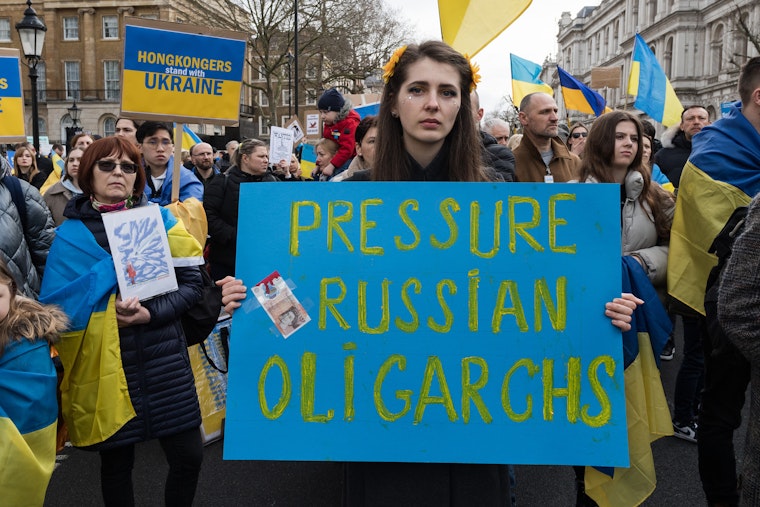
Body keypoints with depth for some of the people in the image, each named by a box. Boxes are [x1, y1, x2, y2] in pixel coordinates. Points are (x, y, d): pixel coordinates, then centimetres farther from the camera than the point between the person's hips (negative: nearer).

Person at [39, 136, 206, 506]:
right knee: (116, 464, 12)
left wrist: (150, 313, -17)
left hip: (164, 360, 1)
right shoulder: (69, 234, 1)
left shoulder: (160, 219, 4)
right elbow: (55, 306, -6)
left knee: (188, 457, 3)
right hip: (105, 366, -1)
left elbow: (192, 283, -1)